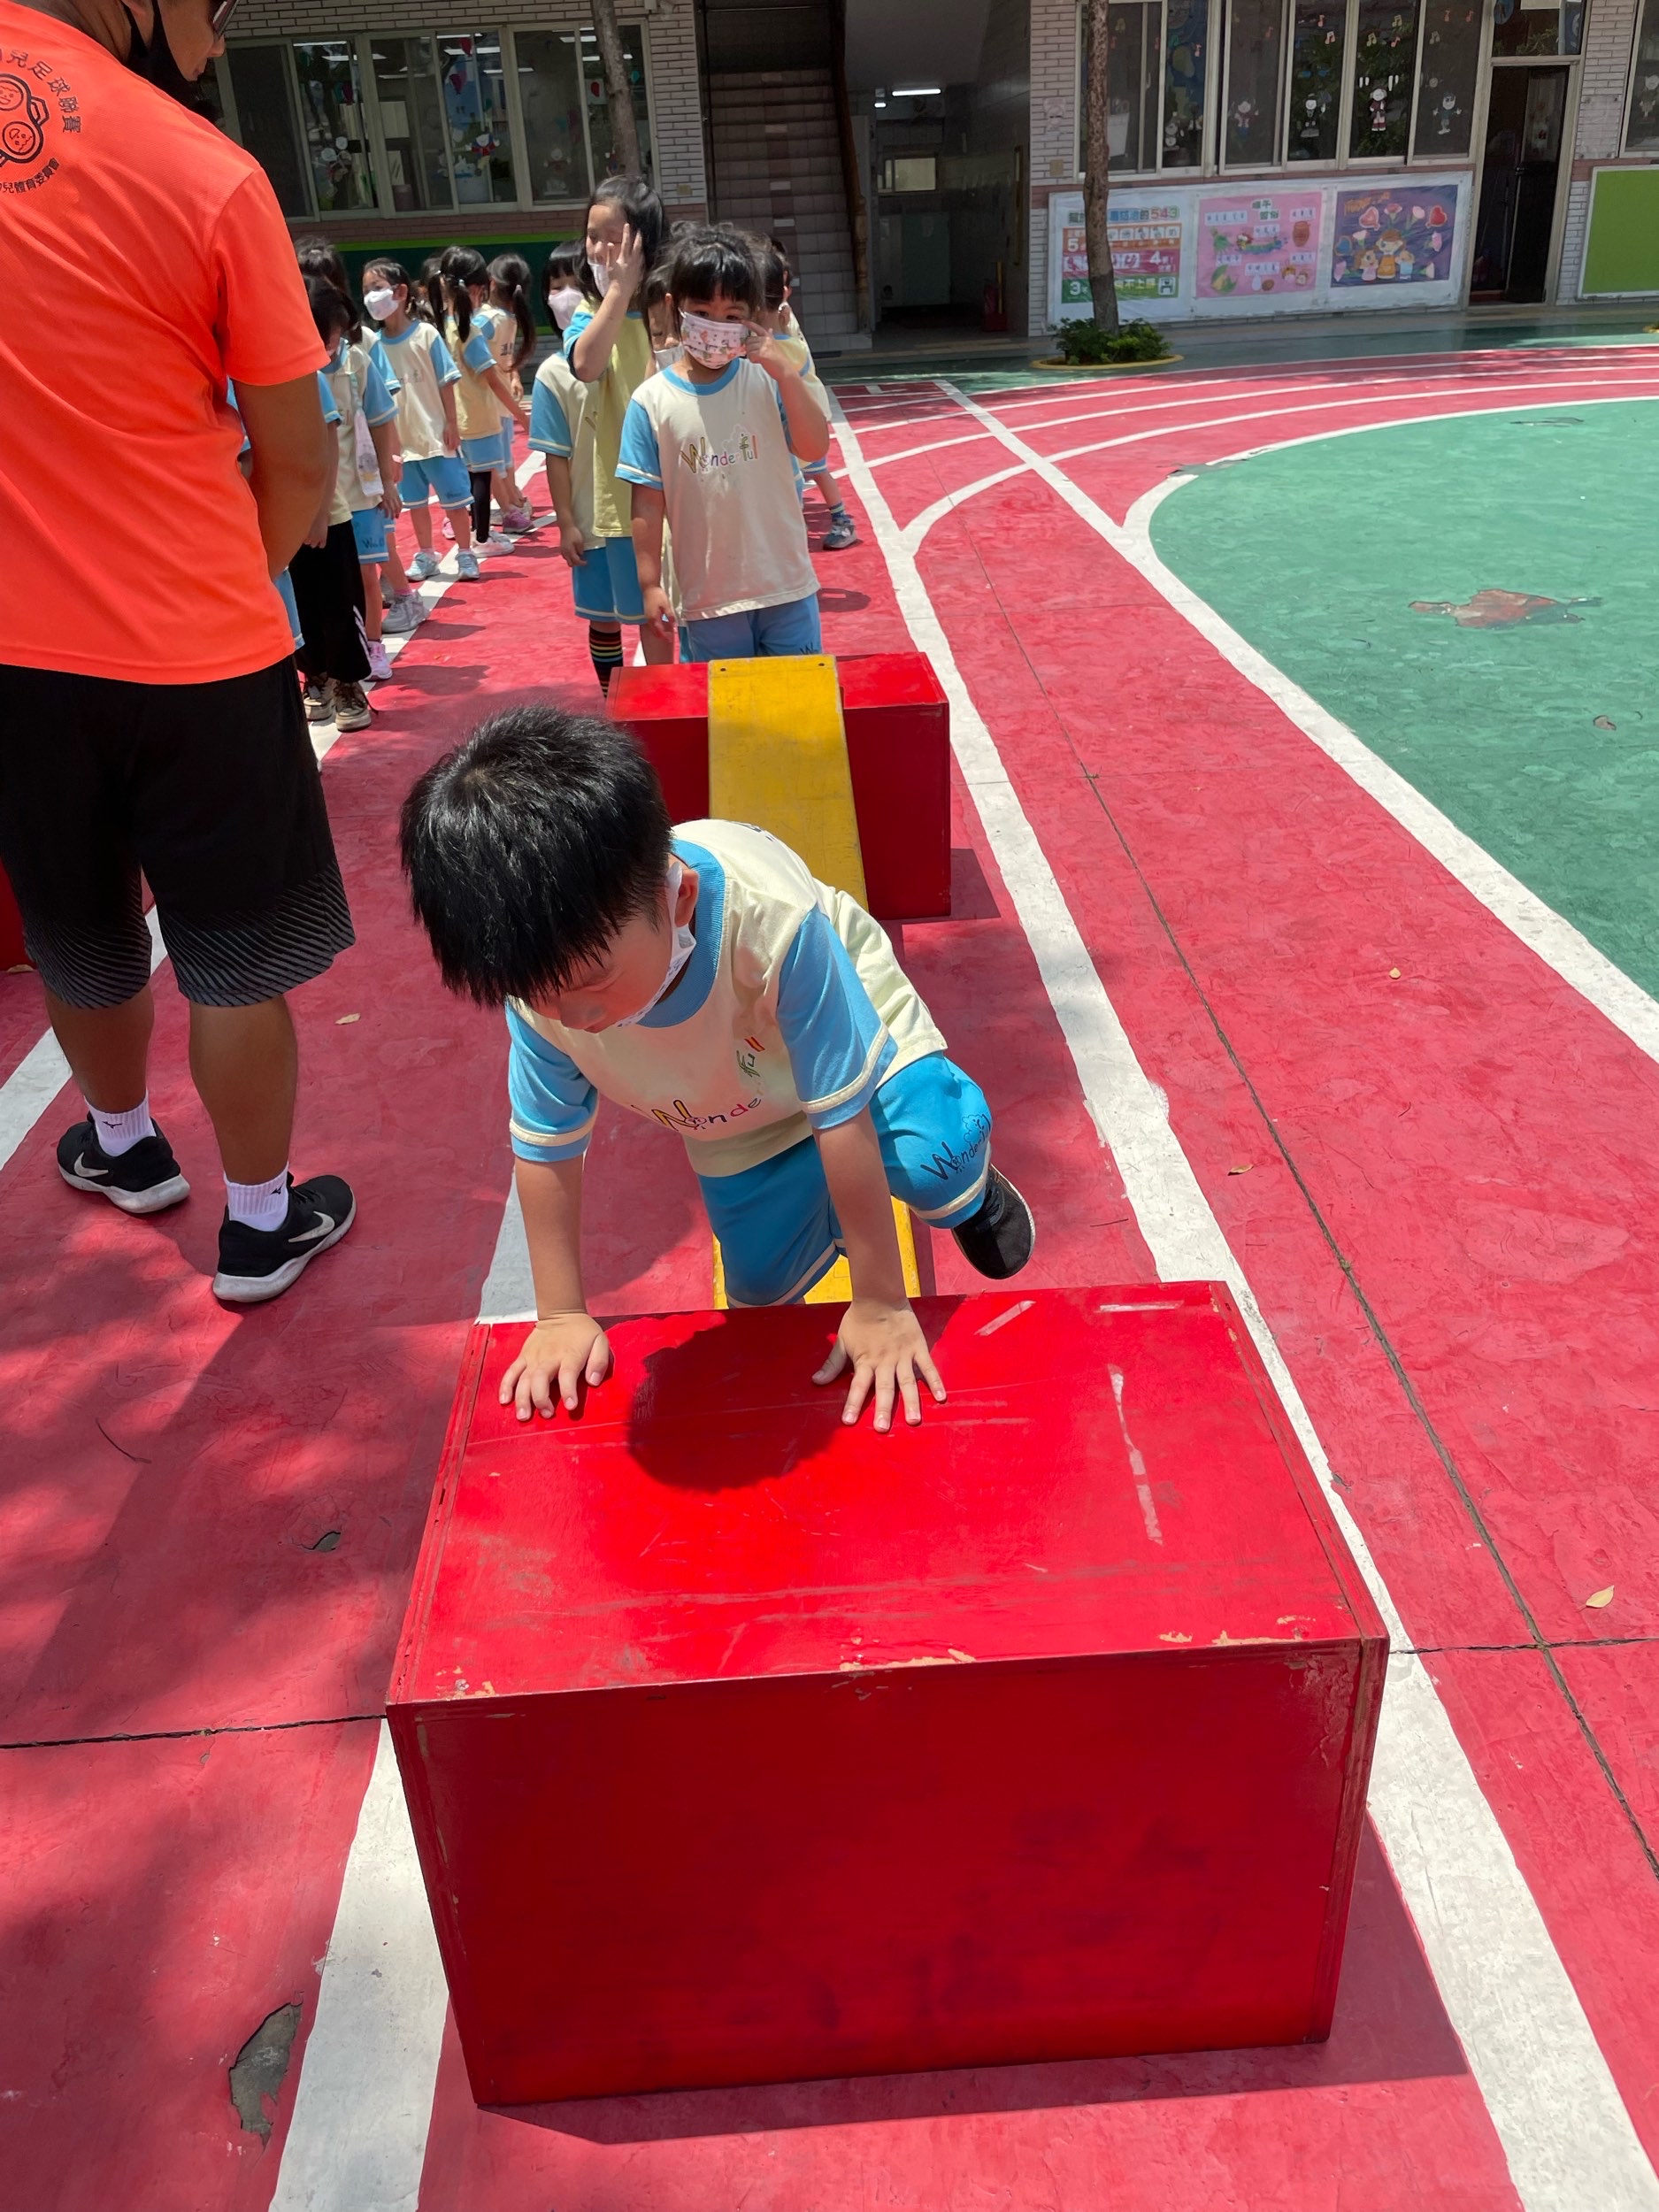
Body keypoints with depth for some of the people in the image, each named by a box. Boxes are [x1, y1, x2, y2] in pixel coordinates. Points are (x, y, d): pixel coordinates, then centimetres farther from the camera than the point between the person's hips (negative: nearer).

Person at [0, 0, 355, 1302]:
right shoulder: (209, 176, -11)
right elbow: (297, 463, -6)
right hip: (193, 649, -4)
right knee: (235, 962, 10)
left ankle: (123, 1146, 46)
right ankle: (262, 1221, 24)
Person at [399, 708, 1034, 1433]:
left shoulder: (772, 919, -45)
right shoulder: (543, 983, -32)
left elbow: (840, 1116, -36)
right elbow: (544, 1150, -15)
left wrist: (880, 1304, -28)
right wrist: (561, 1315, -11)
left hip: (848, 1031, -3)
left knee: (931, 1160, -30)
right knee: (763, 1288, 5)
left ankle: (969, 1188, 6)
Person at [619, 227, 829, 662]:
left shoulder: (767, 380, -2)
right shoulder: (652, 401, -3)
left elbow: (815, 449, -10)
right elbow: (648, 500, -2)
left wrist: (785, 371, -18)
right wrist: (650, 586, -3)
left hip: (787, 587, 0)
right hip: (706, 596, 0)